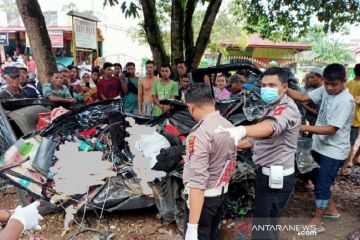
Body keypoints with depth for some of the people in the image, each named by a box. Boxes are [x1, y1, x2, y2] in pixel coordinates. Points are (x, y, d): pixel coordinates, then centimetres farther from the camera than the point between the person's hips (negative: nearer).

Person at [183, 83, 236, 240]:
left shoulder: (200, 134, -26)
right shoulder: (229, 126, 2)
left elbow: (198, 181, -30)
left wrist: (192, 227, -28)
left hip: (204, 197, -8)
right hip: (223, 193, 8)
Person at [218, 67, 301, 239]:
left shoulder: (287, 108, -19)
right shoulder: (271, 107, 13)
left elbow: (271, 127, -42)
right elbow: (260, 138, 19)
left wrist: (242, 130, -61)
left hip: (276, 177, -10)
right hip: (266, 173, 10)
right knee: (267, 223, 24)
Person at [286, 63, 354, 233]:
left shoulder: (346, 101, -22)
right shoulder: (325, 90, -1)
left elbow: (331, 129, -25)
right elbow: (303, 97, -5)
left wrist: (304, 128, -33)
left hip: (334, 151, -8)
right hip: (319, 146, 8)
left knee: (321, 186, 0)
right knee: (318, 181, 21)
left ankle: (316, 222, 16)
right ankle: (331, 209, 42)